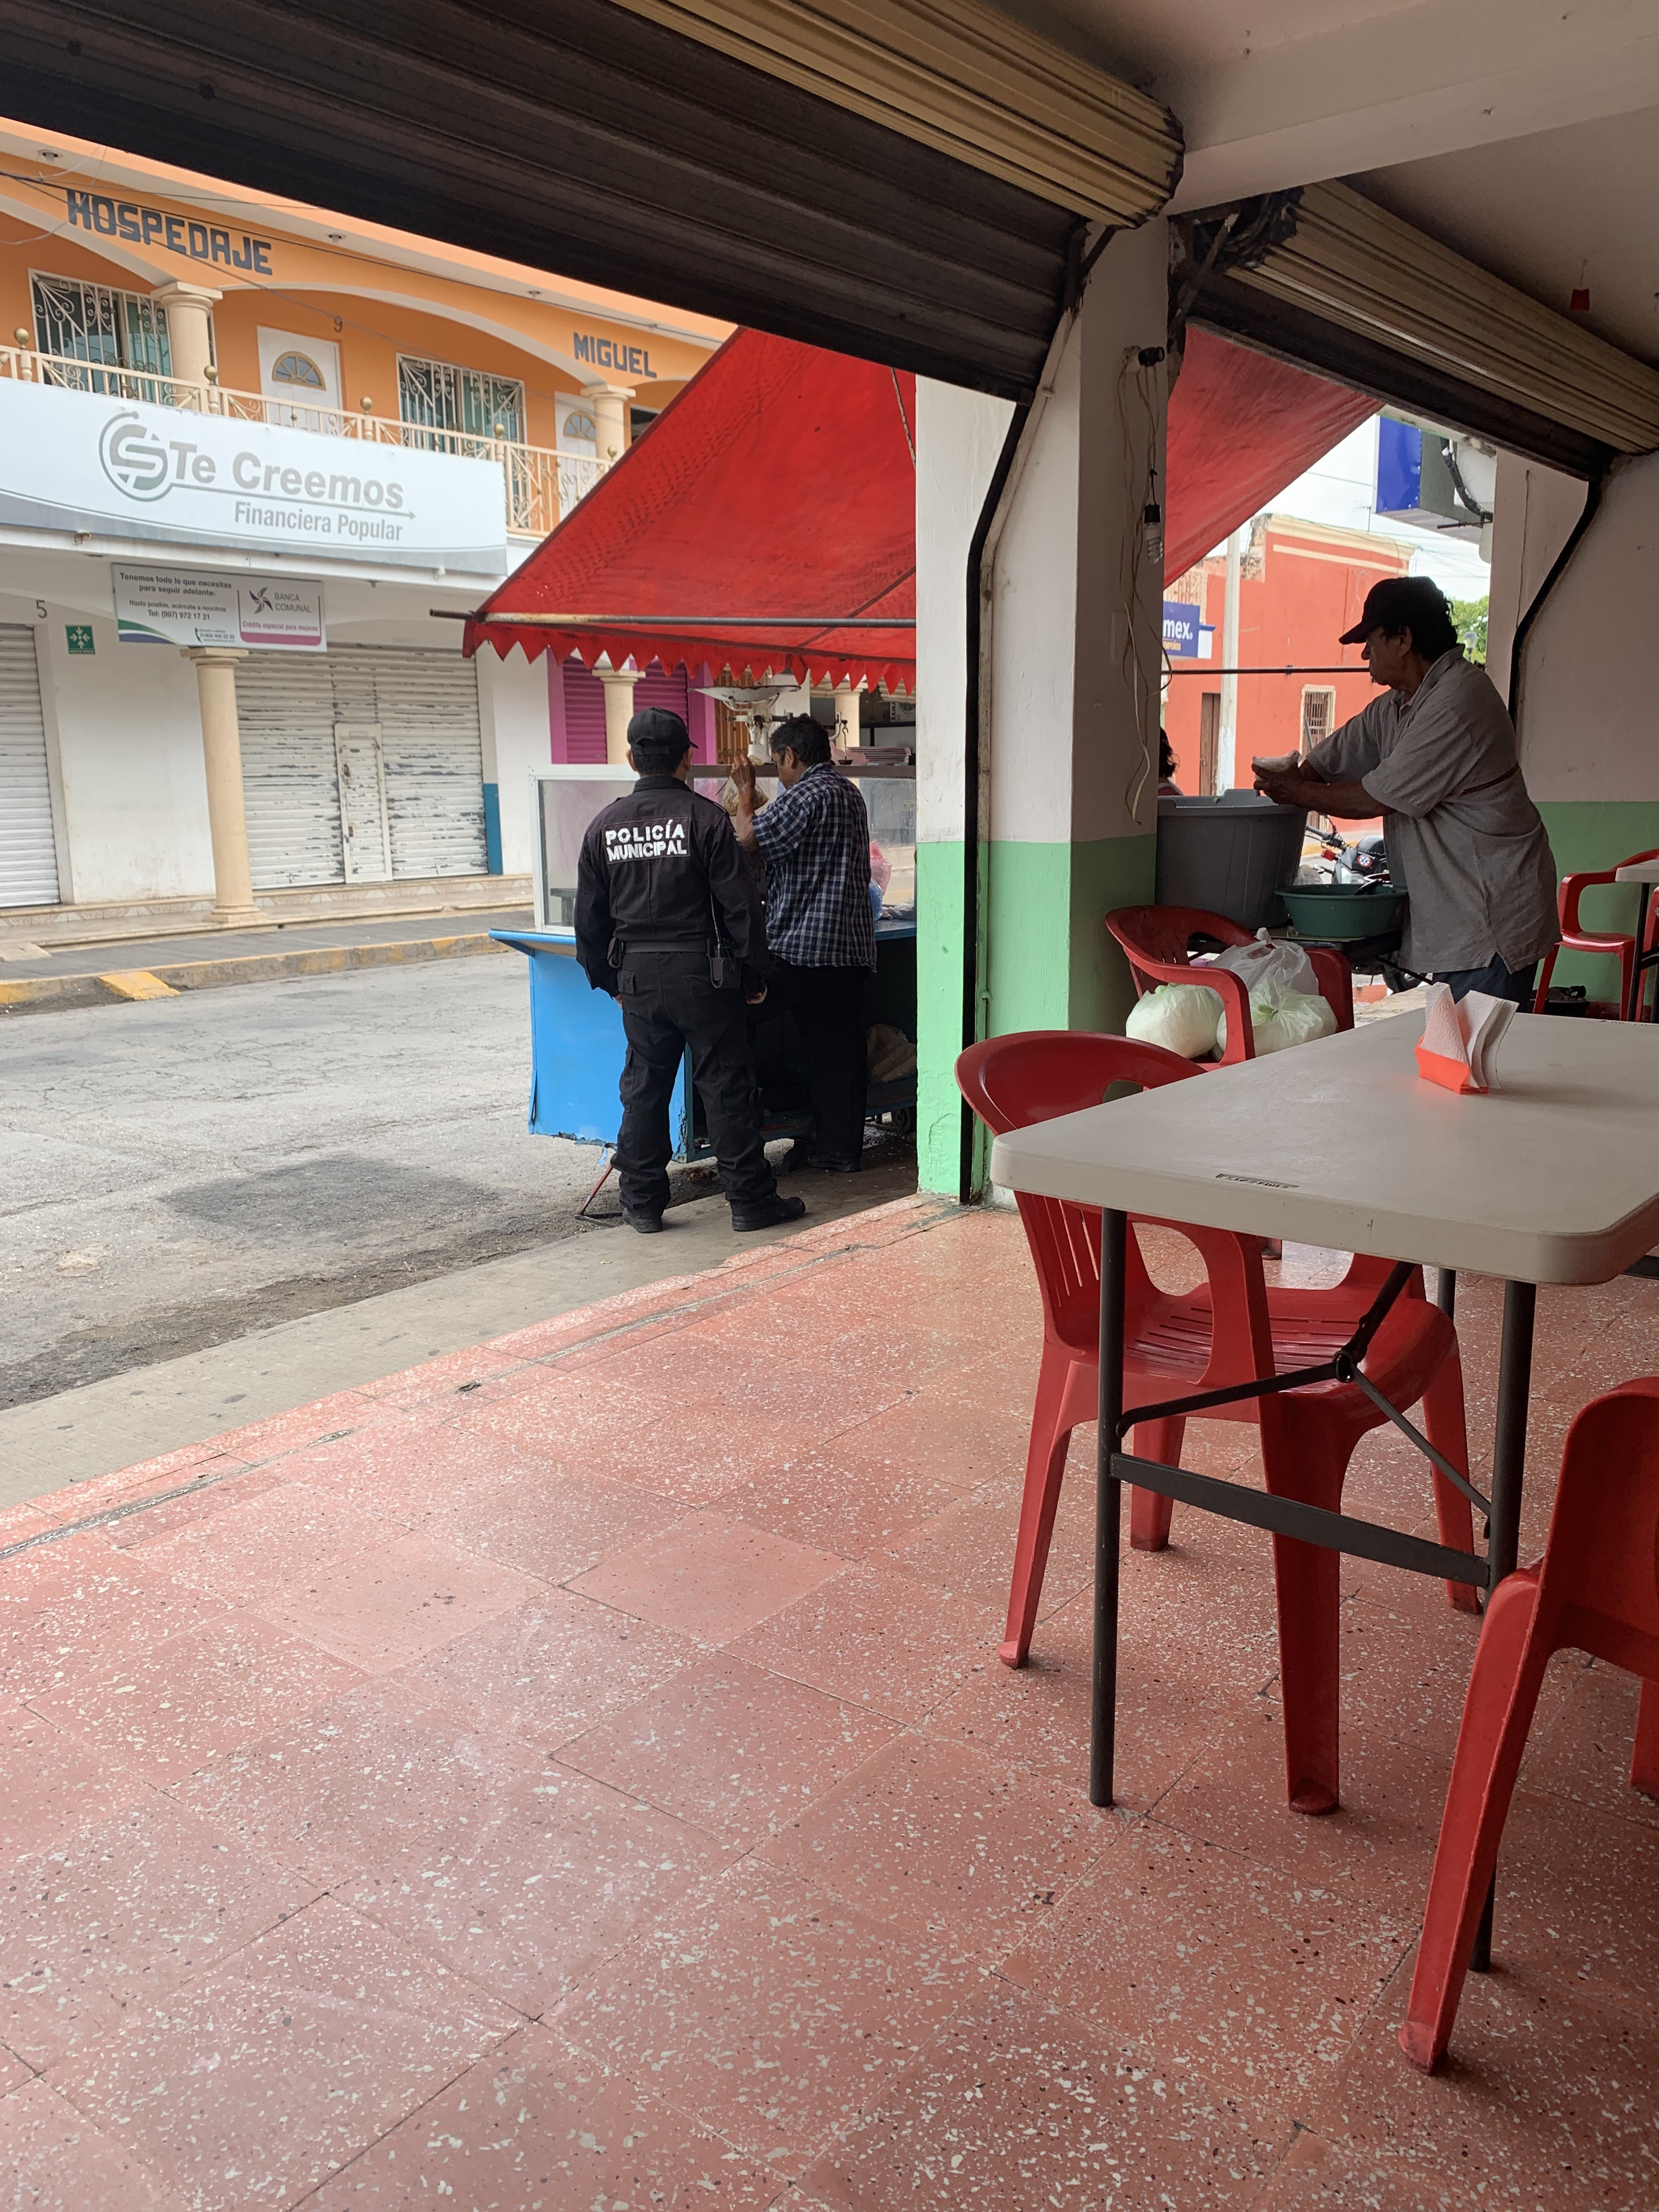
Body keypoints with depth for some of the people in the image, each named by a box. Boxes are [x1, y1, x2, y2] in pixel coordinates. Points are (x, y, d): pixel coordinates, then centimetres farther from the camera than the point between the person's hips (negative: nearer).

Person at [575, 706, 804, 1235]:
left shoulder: (605, 824, 5)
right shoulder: (704, 816, -8)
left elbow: (589, 915, 10)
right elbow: (740, 903, -8)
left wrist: (609, 978, 20)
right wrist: (754, 974, 0)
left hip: (637, 975, 4)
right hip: (702, 972, -4)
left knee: (643, 1088, 12)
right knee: (727, 1087, 3)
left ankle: (642, 1203, 17)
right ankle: (750, 1200, 8)